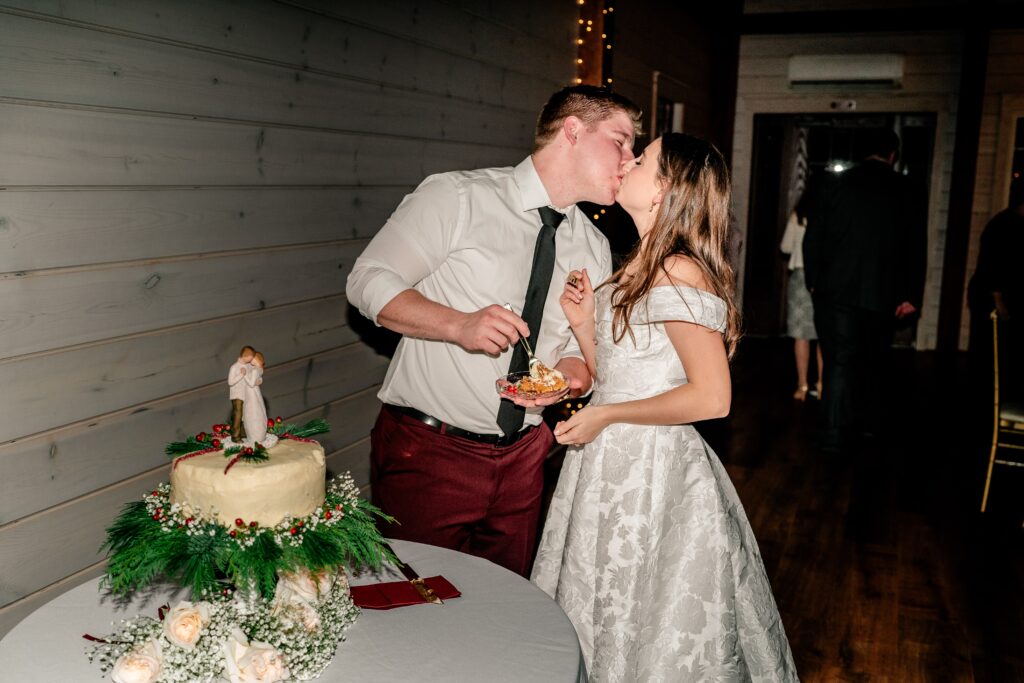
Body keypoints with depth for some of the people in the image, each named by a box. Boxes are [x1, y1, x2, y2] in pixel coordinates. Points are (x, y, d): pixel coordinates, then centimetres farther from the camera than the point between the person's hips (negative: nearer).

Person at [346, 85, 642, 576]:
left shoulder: (595, 248, 8)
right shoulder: (456, 197, -10)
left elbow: (580, 351, 12)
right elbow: (368, 283, -11)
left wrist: (568, 376, -12)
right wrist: (458, 325, -26)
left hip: (520, 459, 6)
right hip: (427, 449, -5)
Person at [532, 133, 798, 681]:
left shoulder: (679, 273, -18)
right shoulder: (637, 268, 9)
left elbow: (711, 397, -23)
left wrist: (604, 417, -17)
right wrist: (585, 326, -3)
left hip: (648, 470, -9)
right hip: (611, 460, 9)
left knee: (644, 628, 9)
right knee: (600, 620, 21)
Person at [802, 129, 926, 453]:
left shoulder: (839, 184, 0)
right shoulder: (907, 192, 1)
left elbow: (813, 238, 1)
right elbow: (916, 248, 1)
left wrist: (814, 281, 10)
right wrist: (911, 295, 5)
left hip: (837, 290, -1)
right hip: (883, 294, 1)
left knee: (839, 361, 1)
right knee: (873, 360, 18)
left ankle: (835, 434, -3)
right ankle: (867, 422, 29)